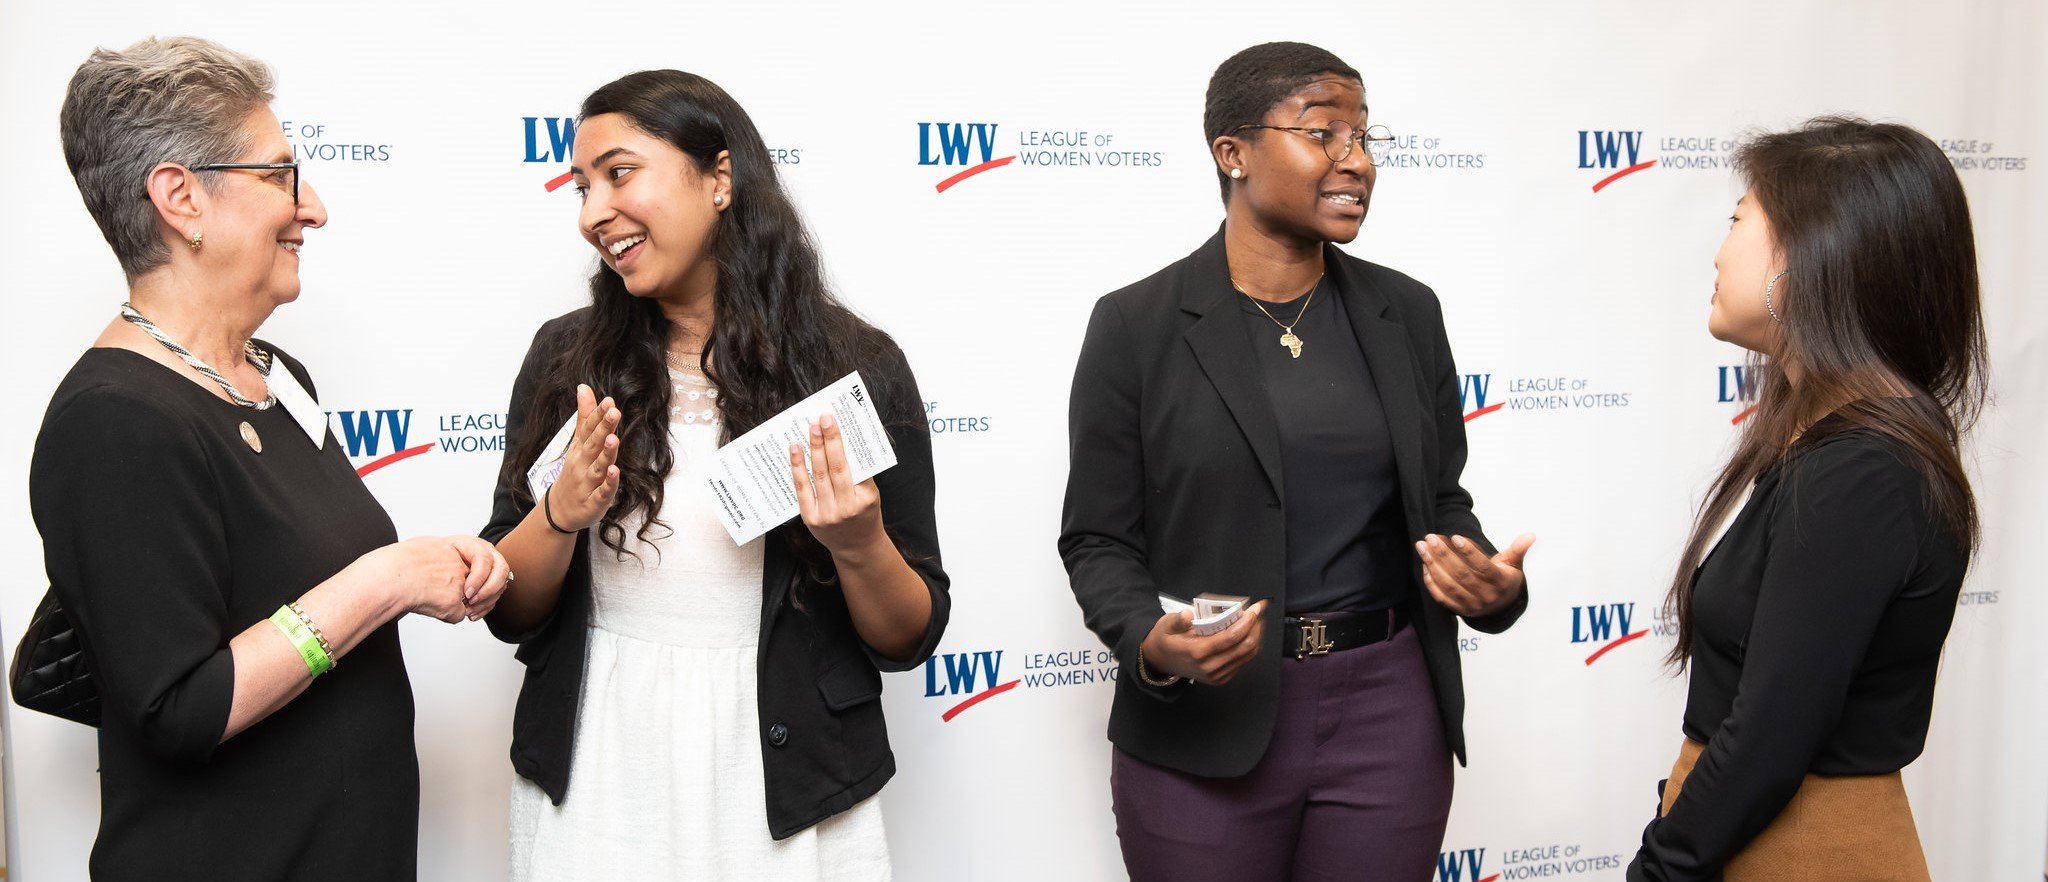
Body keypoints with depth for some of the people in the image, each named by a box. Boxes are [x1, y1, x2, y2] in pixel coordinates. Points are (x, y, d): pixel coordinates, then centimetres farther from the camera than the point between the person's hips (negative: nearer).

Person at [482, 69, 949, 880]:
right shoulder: (565, 358, -2)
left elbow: (909, 639, -3)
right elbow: (507, 610, 1)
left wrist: (860, 545, -22)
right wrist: (561, 515, -17)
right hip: (591, 789, 2)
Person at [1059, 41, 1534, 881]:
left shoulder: (1406, 312, 5)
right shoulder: (1136, 325, -6)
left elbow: (1441, 503, 11)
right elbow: (1098, 540, -3)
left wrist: (1490, 584, -10)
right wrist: (1152, 644, -22)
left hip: (1390, 716, 4)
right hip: (1204, 733, -3)